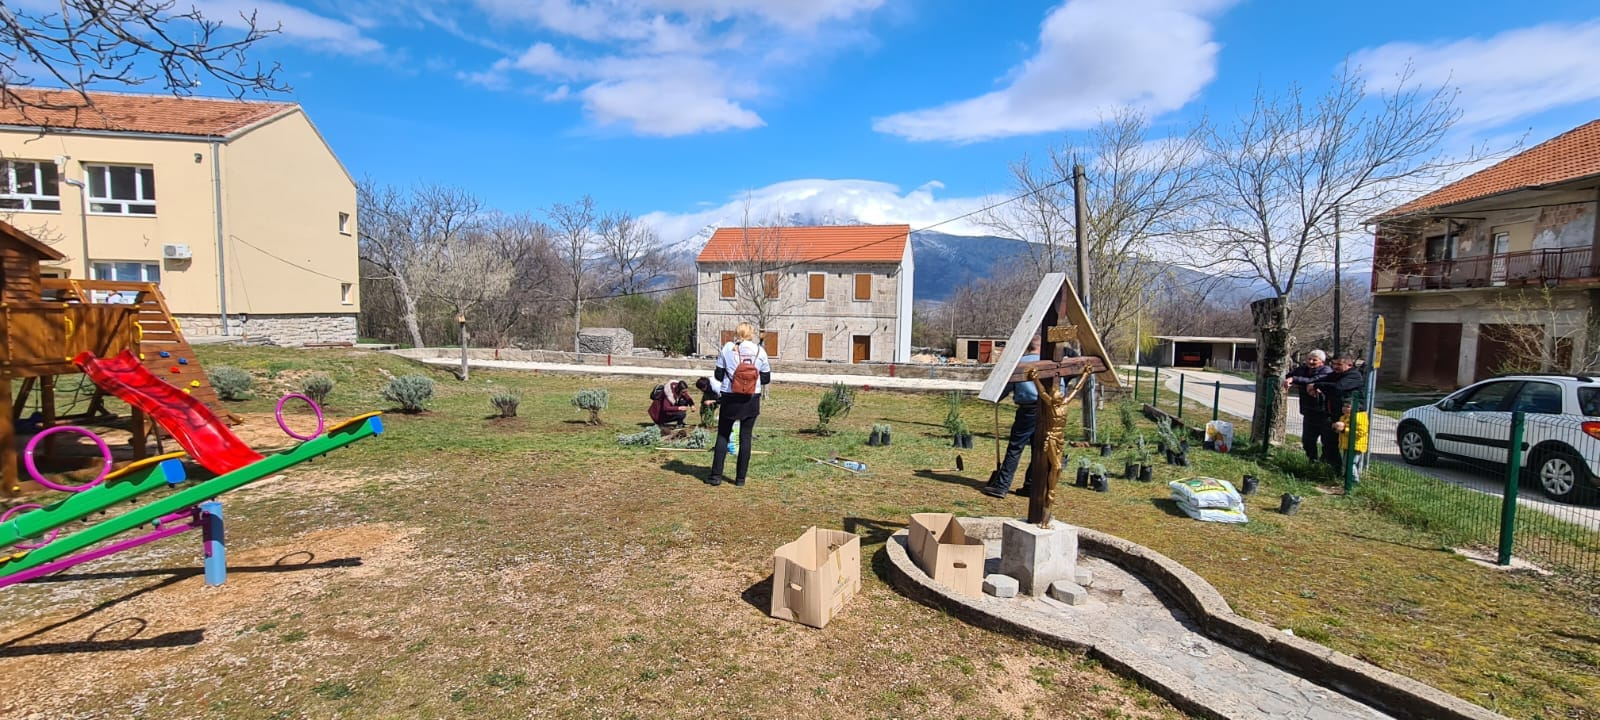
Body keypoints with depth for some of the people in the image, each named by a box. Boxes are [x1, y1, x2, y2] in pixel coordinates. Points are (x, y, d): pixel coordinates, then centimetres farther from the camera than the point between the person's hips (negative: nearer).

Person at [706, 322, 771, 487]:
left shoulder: (727, 348, -3)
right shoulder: (759, 350, -2)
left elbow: (718, 375, -1)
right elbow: (766, 378, 2)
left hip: (730, 399, -1)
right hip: (751, 400, 1)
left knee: (723, 435, 10)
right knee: (745, 437, 7)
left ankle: (716, 475, 7)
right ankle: (741, 478, 11)